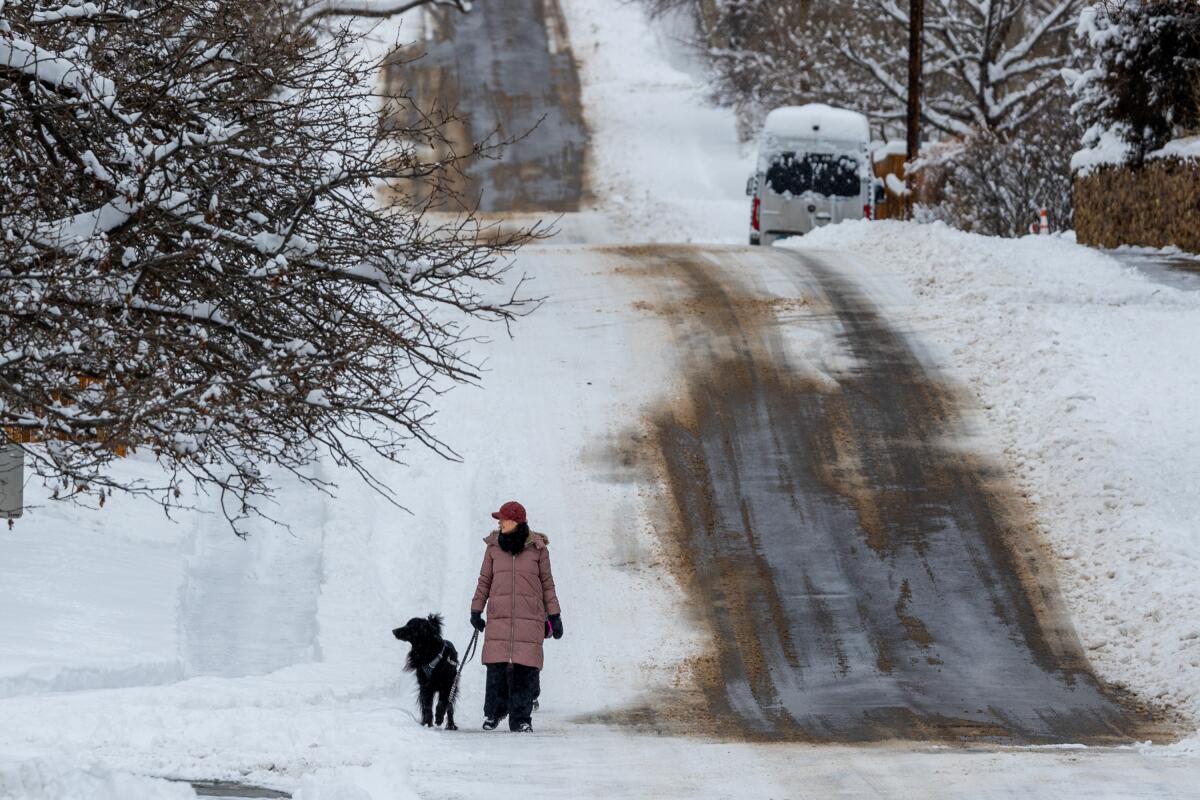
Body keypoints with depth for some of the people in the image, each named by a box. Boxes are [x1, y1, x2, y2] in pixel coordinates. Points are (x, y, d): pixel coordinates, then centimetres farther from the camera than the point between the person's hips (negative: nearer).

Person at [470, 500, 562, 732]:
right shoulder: (494, 547, 7)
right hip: (499, 616, 1)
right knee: (497, 668, -4)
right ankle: (494, 712, 13)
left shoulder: (537, 548, 3)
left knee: (525, 669, -5)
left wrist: (554, 616, 7)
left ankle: (521, 719, 2)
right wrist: (476, 610, 10)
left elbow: (547, 584, 9)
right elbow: (484, 581, 14)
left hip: (529, 618, -1)